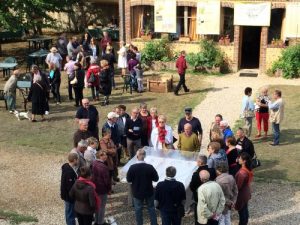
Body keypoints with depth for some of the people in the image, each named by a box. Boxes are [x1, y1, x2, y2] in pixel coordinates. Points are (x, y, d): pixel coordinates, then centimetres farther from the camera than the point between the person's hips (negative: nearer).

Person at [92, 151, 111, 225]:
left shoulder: (94, 163, -2)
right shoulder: (103, 167, -28)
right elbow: (107, 179, -20)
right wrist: (109, 189, -7)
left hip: (95, 188, 8)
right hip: (102, 189, -8)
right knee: (102, 206, 7)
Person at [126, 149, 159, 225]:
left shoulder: (132, 167, -18)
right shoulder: (150, 167, -18)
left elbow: (128, 180, -8)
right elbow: (156, 178, -7)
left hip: (137, 192, 0)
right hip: (149, 192, 1)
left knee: (138, 209, 16)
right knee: (151, 208, 17)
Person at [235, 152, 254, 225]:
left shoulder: (242, 172, -32)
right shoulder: (248, 169, -5)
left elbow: (238, 186, -23)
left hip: (242, 194, -9)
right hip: (246, 193, 9)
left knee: (241, 211, 8)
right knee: (245, 209, 23)